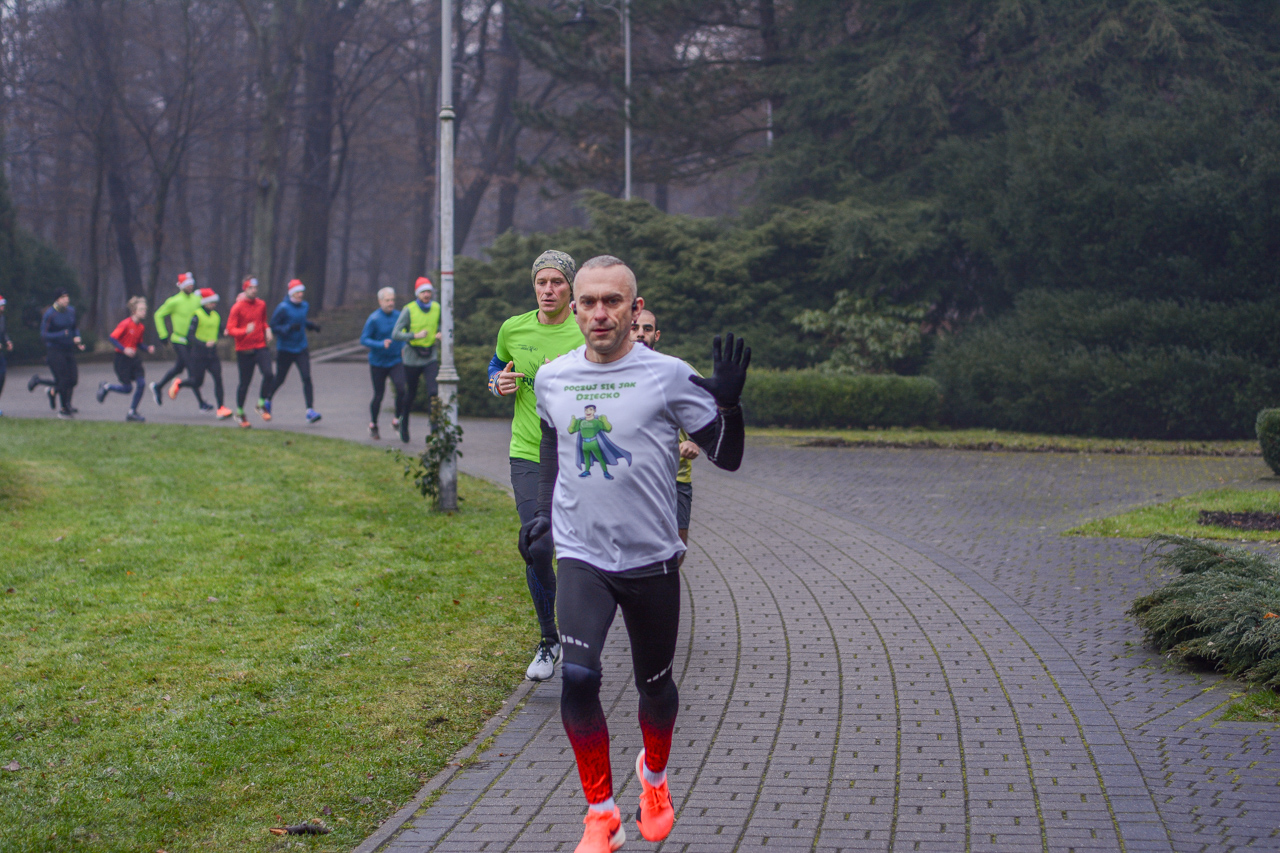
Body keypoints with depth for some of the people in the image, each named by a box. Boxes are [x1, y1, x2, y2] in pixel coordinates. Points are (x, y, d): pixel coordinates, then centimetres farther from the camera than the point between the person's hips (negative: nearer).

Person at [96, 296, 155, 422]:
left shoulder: (141, 327, 6)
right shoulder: (125, 324, -16)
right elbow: (112, 338, -16)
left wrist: (147, 348, -2)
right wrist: (124, 349, -27)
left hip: (134, 357, 7)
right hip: (122, 359, -7)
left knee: (141, 384, -7)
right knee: (128, 388, -5)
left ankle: (132, 412, 7)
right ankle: (106, 387, 25)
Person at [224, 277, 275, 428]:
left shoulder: (261, 304, 8)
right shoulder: (237, 308, -8)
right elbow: (230, 329, -11)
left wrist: (267, 330, 3)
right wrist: (245, 331, -27)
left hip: (261, 346, 3)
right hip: (244, 350, -3)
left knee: (269, 374, -18)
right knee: (244, 382, 4)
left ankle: (261, 405, 3)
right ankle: (239, 413, 24)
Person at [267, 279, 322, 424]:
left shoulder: (304, 306, 6)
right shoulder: (283, 308, -14)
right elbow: (273, 326, -15)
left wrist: (311, 325, 6)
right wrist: (289, 328, -28)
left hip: (301, 348, 4)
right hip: (285, 350, -4)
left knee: (307, 378, -11)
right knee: (279, 379, 10)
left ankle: (310, 410, -15)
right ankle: (267, 400, 39)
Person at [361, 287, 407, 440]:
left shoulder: (398, 316, 3)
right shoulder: (374, 319, -11)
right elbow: (363, 339, -14)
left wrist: (404, 346, 5)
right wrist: (381, 344, -27)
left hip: (395, 361, 3)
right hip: (378, 363, -3)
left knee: (402, 389, -17)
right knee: (378, 395, 5)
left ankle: (399, 420, 1)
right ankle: (373, 425, 26)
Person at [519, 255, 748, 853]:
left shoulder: (669, 376, -7)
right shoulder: (551, 379, 3)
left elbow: (727, 459, -5)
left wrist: (727, 404, -22)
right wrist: (544, 512, 17)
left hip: (652, 558, -1)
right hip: (581, 556, 1)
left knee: (654, 684, 12)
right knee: (577, 675, -19)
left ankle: (654, 775, 45)